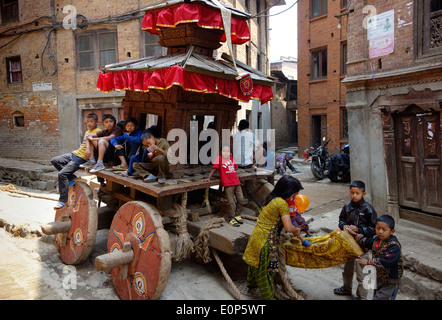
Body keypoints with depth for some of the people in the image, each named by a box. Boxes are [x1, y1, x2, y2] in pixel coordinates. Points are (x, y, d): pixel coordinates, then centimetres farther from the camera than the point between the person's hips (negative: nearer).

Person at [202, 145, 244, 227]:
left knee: (240, 200, 11)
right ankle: (231, 219, 12)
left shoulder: (231, 158, 12)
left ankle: (237, 216, 29)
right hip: (227, 184, -6)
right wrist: (208, 178, -12)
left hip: (237, 182, 6)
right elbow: (214, 168, -6)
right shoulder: (219, 158, -2)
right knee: (231, 203, -3)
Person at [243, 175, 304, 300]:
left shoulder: (272, 198, 6)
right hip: (266, 241, -9)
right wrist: (297, 230, -3)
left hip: (256, 235, 9)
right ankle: (268, 295, 23)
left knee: (257, 262, 29)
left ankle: (251, 282, 51)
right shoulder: (282, 203, -21)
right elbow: (289, 228, -24)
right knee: (266, 268, 7)